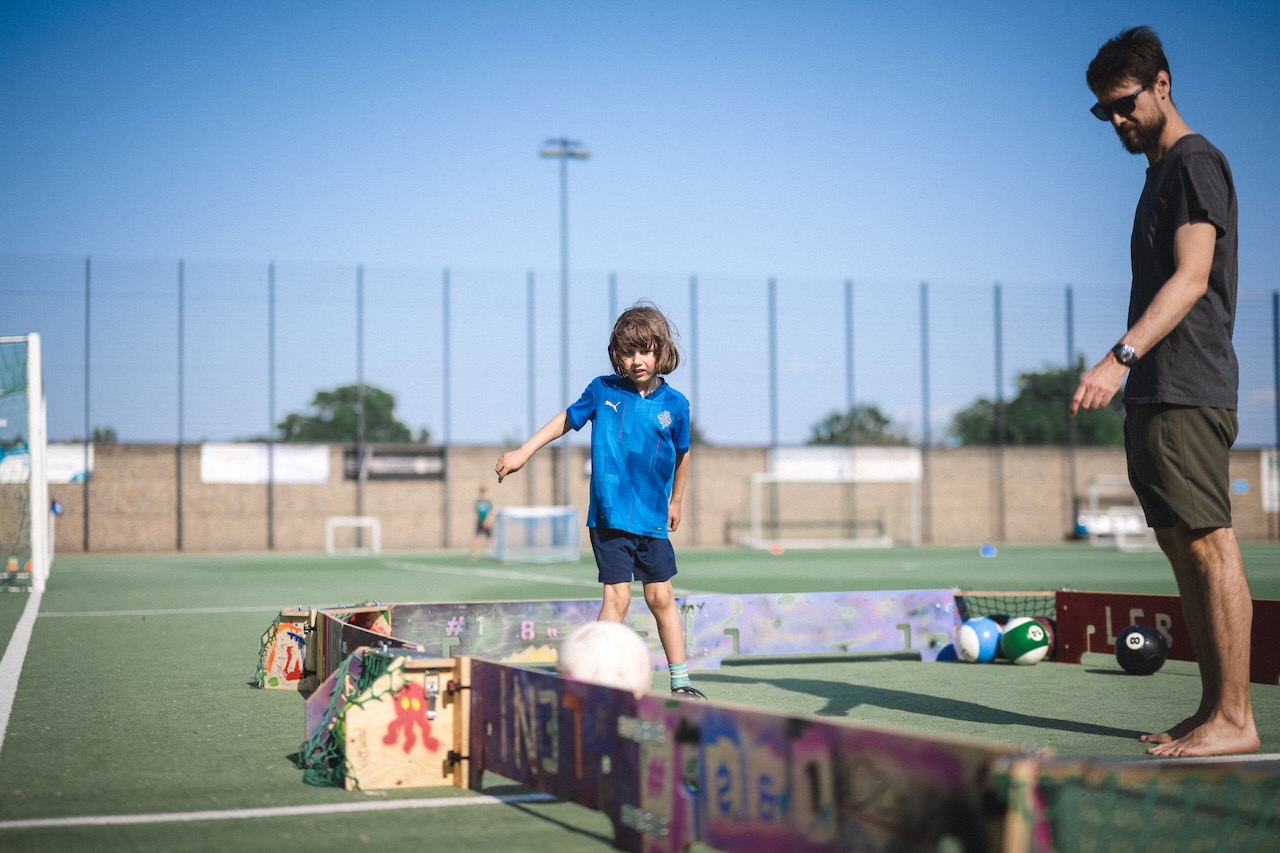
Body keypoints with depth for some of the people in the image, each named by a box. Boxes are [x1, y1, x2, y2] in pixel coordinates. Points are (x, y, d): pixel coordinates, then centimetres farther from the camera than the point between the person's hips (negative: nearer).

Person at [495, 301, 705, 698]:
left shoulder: (674, 404, -1)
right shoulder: (603, 390, -4)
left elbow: (681, 455, 14)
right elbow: (567, 419, 11)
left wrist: (675, 502, 24)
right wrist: (523, 452, 8)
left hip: (652, 518, 2)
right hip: (609, 515, -2)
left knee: (661, 597, 7)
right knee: (617, 596, -8)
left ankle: (680, 683, 18)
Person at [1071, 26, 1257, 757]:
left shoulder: (1195, 162, -6)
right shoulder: (1160, 173, 23)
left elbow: (1193, 277, -18)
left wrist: (1121, 356, -27)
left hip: (1188, 392, -10)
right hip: (1156, 394, 10)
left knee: (1209, 546, -10)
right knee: (1182, 548, 9)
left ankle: (1235, 719, -8)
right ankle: (1215, 708, 12)